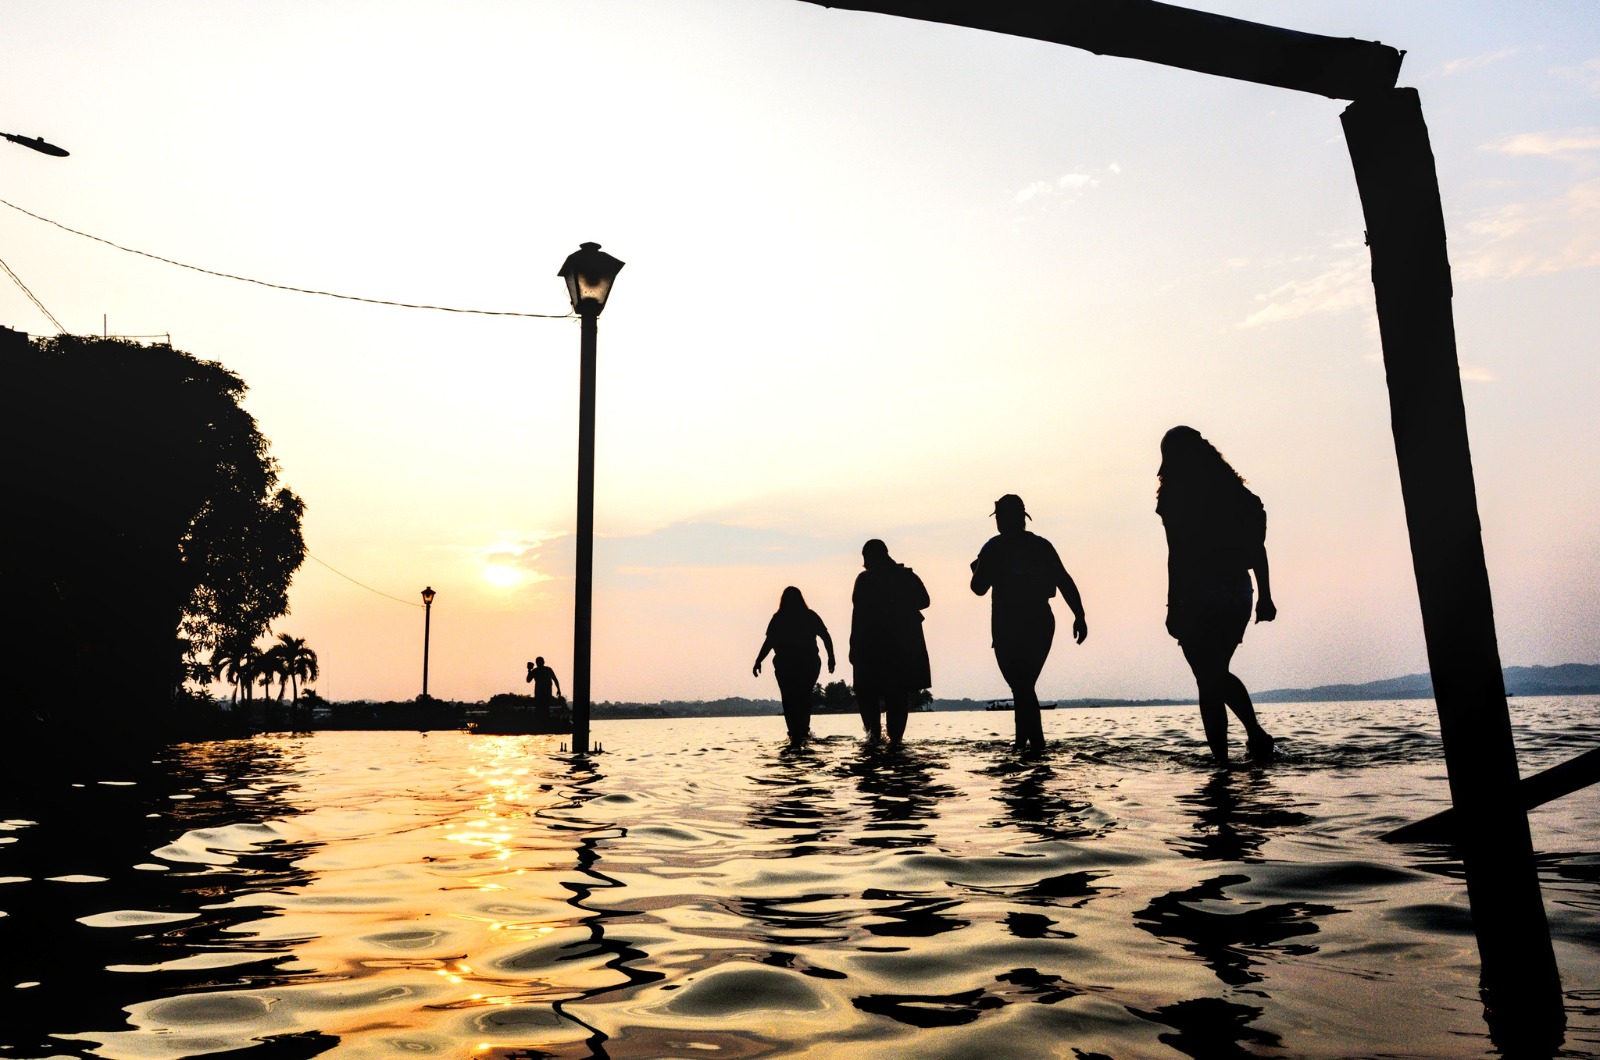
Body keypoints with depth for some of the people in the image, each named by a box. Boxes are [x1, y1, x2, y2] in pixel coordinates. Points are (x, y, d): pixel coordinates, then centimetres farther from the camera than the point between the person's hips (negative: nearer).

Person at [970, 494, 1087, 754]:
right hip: (1040, 624, 4)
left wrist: (976, 569, 19)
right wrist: (1079, 616, 2)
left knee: (1021, 687, -2)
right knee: (1025, 685, 17)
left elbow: (979, 587, -2)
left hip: (1008, 628, -4)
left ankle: (1036, 742, -14)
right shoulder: (1042, 546, 8)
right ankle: (1023, 741, 21)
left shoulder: (994, 548, -3)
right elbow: (1065, 582, 2)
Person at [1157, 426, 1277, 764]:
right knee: (1218, 672, 22)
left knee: (1208, 679, 2)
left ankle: (1221, 756, 2)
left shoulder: (1175, 495, -7)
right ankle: (1256, 733, 10)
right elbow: (1257, 548, 10)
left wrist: (1173, 606, -11)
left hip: (1197, 599, -6)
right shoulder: (1234, 491, 10)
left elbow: (1176, 555, -12)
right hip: (1236, 594, 6)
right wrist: (1265, 596, 14)